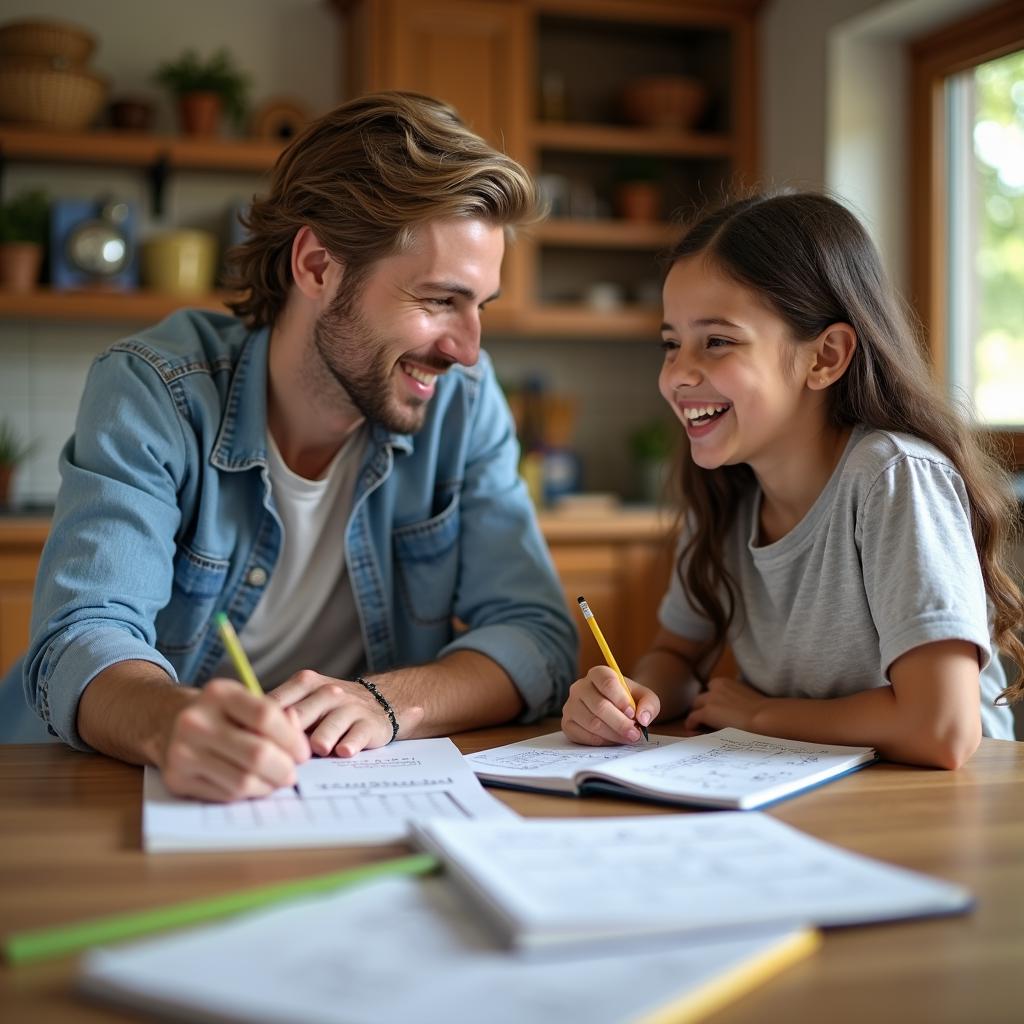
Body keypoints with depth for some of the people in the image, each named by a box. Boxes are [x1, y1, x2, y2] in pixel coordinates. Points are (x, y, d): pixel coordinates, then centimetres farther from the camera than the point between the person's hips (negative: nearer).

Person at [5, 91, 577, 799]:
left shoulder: (463, 396, -4)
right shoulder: (150, 393, -11)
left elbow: (539, 636, -7)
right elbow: (84, 642, -20)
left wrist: (386, 702, -26)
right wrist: (173, 722, -43)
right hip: (175, 804, -1)